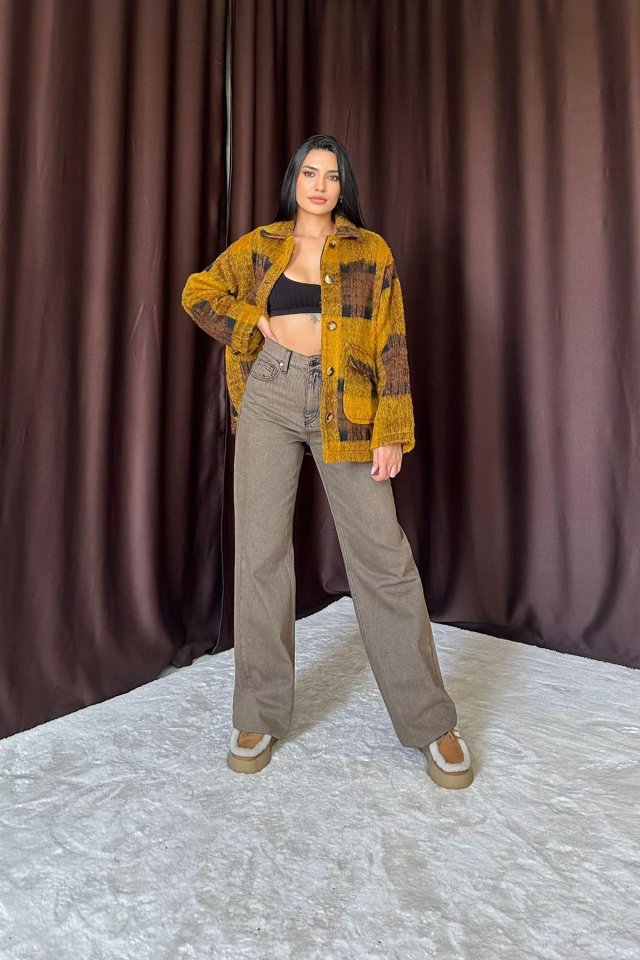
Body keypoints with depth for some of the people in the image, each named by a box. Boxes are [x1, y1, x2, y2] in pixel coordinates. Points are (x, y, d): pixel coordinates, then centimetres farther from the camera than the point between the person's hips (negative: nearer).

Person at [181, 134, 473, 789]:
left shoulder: (372, 252, 8)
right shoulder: (261, 245, 13)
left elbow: (391, 345, 2)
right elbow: (198, 292, 19)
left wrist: (392, 432, -6)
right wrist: (254, 324, 3)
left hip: (344, 408, -1)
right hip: (270, 401, 2)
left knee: (383, 555, -4)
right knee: (261, 553, 1)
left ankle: (430, 721, 10)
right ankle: (259, 717, 16)